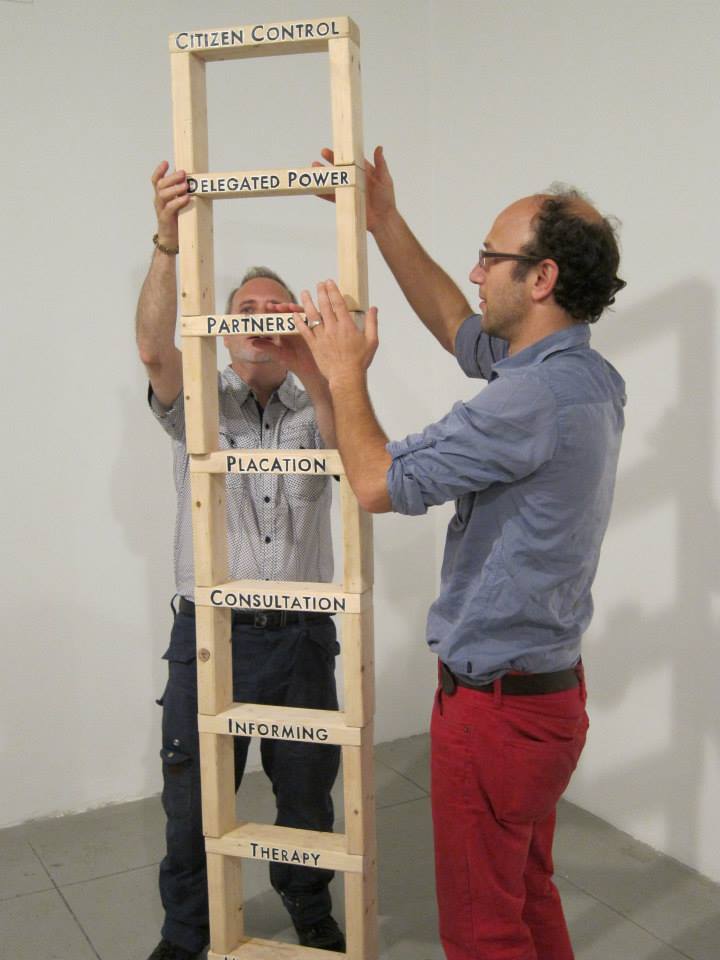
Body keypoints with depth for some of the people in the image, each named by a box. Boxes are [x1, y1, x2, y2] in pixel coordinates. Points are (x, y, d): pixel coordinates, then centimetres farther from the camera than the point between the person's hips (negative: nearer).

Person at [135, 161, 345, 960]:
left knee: (307, 792, 15)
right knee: (193, 796, 10)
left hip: (302, 633, 1)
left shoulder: (315, 408, 6)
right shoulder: (198, 404, 2)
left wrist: (312, 375, -35)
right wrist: (168, 240, -32)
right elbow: (155, 351, -19)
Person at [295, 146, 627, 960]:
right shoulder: (584, 374, 2)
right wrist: (384, 223, 14)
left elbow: (379, 483, -24)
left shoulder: (538, 396, -29)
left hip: (496, 702, -9)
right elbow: (460, 329, 16)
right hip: (549, 686, 9)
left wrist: (345, 373, -8)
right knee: (530, 895, 26)